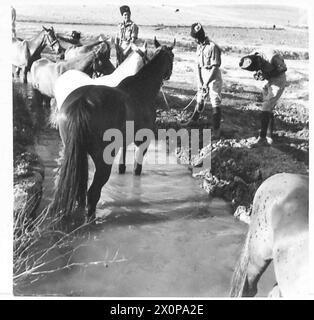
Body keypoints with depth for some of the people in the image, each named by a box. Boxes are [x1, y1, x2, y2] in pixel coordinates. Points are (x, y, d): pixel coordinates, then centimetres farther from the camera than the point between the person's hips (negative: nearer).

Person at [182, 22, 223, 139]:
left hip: (214, 78, -7)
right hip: (203, 78, 7)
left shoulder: (212, 47, -18)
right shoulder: (199, 46, 5)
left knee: (215, 104, -4)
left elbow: (215, 68, -20)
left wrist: (207, 83, -21)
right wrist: (199, 81, -4)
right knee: (199, 100, 22)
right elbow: (198, 65, 5)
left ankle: (216, 130, 1)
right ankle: (194, 119, 42)